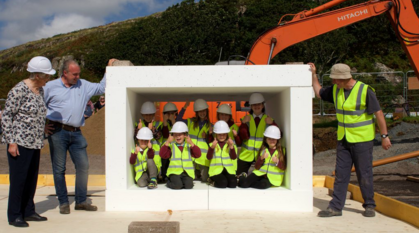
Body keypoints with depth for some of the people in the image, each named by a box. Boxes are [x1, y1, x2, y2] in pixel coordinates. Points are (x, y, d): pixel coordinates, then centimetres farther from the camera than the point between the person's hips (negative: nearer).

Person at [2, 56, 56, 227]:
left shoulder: (40, 90, 10)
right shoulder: (19, 90, -14)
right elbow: (6, 116, -12)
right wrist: (11, 142, -15)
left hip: (34, 143, 8)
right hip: (19, 143, -8)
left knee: (32, 178, 13)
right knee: (18, 178, 0)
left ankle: (28, 212, 25)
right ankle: (14, 216, 12)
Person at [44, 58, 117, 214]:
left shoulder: (83, 85, 14)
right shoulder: (51, 86, 5)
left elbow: (101, 87, 20)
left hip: (76, 133, 3)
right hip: (57, 132, -3)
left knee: (83, 166, 1)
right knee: (59, 169, 2)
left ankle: (81, 201, 13)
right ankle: (63, 202, 13)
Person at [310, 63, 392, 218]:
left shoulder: (365, 91, -15)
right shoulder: (335, 90, 3)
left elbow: (379, 114, -11)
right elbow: (319, 93, 21)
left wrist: (384, 136, -10)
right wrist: (313, 74, 15)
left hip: (362, 140, -5)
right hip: (343, 140, 6)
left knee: (364, 174, 4)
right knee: (341, 174, 5)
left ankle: (369, 206, 20)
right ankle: (336, 207, 9)